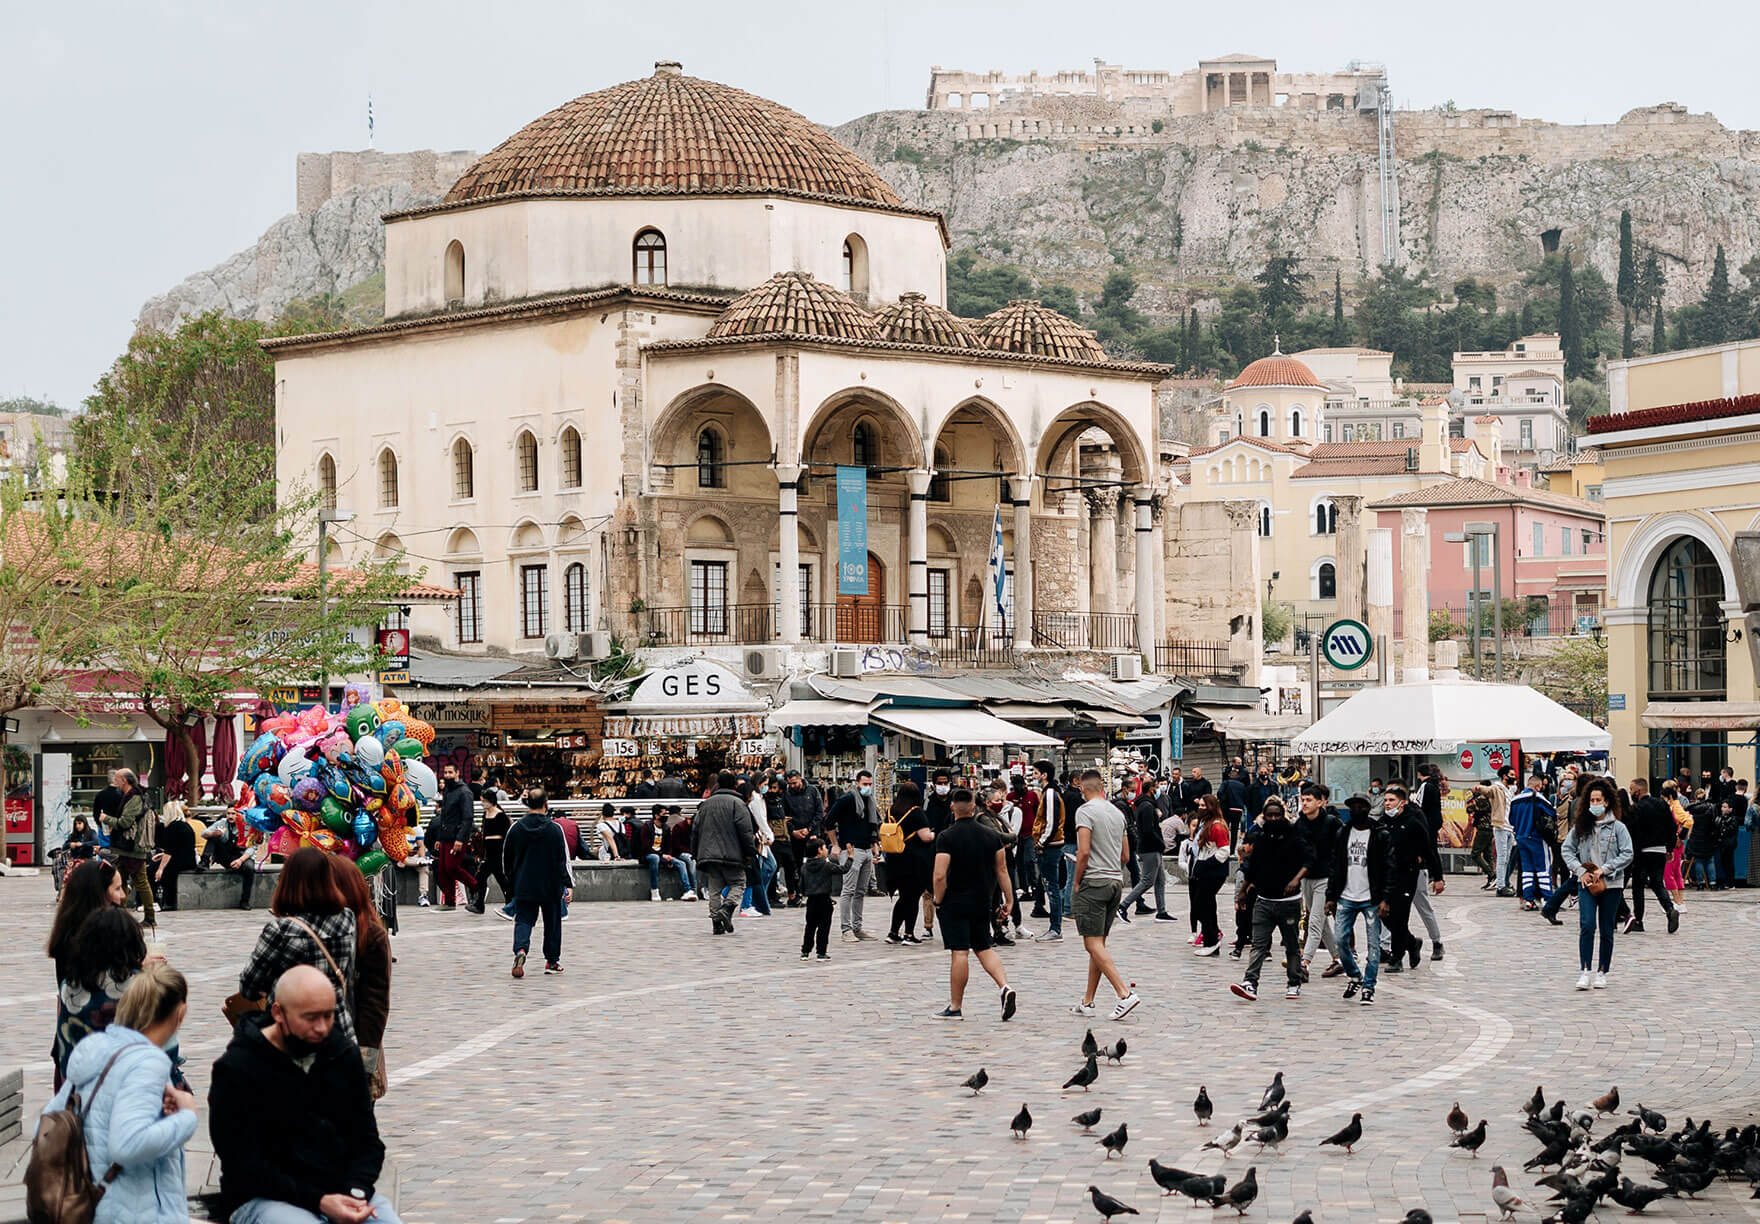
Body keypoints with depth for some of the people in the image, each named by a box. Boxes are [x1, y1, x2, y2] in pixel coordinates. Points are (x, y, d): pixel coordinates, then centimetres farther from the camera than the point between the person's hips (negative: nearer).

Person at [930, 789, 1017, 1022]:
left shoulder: (946, 837, -12)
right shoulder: (991, 836, 3)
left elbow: (940, 876, -18)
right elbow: (1002, 870, 8)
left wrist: (938, 902, -5)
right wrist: (1009, 900, 14)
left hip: (955, 903, -5)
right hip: (982, 902, 5)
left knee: (959, 953, -4)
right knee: (984, 948, 16)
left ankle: (955, 1007, 2)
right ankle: (1004, 987, -5)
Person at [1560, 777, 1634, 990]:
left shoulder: (1618, 827, -2)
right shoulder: (1580, 826, 5)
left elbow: (1627, 855, -4)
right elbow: (1566, 849, 7)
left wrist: (1604, 869, -12)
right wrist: (1580, 871, -6)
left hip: (1612, 884, -1)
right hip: (1587, 884, 1)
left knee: (1606, 930, 4)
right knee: (1587, 925, -14)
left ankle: (1602, 972, 14)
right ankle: (1585, 971, -13)